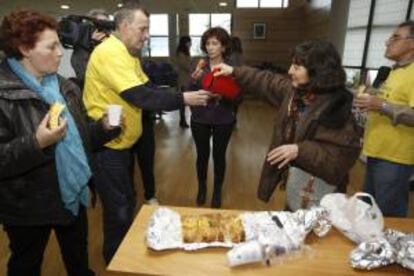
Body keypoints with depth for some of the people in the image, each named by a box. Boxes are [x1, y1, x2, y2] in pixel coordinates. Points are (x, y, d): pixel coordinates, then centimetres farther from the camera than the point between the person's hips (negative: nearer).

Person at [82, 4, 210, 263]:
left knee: (128, 201, 22)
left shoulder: (129, 54, 12)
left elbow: (146, 88, 8)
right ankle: (116, 259, 29)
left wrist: (186, 94, -4)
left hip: (123, 142, 10)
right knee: (119, 209, 5)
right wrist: (183, 99, -24)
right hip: (107, 145, -10)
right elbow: (139, 96, -30)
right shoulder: (109, 52, -21)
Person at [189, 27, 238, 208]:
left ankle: (217, 191, 33)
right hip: (200, 119, 1)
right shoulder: (199, 66, -3)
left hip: (223, 120, 0)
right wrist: (194, 81, -24)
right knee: (202, 155, 11)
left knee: (219, 155, 11)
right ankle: (202, 188, 36)